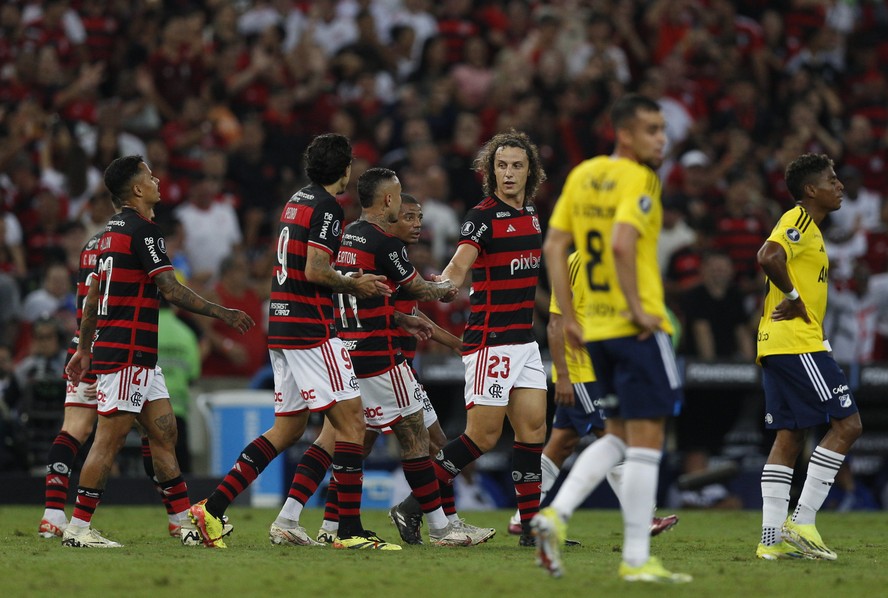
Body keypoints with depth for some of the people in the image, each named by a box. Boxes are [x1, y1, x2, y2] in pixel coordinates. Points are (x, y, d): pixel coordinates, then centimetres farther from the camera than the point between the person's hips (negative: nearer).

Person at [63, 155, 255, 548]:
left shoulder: (112, 231, 16)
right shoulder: (141, 230, -13)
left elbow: (94, 294, 20)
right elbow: (172, 290, -17)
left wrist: (84, 348, 25)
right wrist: (222, 314, -10)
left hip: (140, 357, 10)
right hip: (126, 353, -10)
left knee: (164, 433, 9)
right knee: (110, 438, -8)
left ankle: (187, 521, 10)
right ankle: (78, 527, -7)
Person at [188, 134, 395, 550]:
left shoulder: (297, 200, 17)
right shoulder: (326, 208, -11)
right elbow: (315, 271, -20)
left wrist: (355, 283, 19)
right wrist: (354, 285, -4)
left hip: (282, 326, 9)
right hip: (310, 328, -9)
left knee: (288, 428, 12)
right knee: (351, 421, -6)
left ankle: (212, 507, 6)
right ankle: (350, 530, -8)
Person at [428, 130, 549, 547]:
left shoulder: (530, 212, 13)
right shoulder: (483, 216, -12)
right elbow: (460, 266, -25)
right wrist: (444, 282, -45)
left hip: (524, 339, 8)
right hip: (490, 341, -8)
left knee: (533, 428, 2)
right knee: (483, 436, -8)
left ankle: (532, 525, 4)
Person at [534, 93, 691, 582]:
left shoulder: (582, 175, 11)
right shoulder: (638, 181, -11)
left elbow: (553, 247, 10)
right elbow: (622, 245, -26)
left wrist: (568, 317, 13)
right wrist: (637, 308, -18)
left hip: (596, 327, 8)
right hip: (638, 329, -8)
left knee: (617, 435, 19)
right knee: (646, 440, -2)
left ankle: (556, 514, 1)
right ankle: (636, 560, -1)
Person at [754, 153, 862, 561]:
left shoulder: (805, 226, 21)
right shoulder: (799, 222, -10)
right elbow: (769, 256, -27)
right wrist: (794, 297, -17)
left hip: (778, 345, 10)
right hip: (798, 343, -10)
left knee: (790, 436, 7)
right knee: (847, 424, -9)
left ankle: (773, 538, 3)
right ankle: (802, 522, -11)